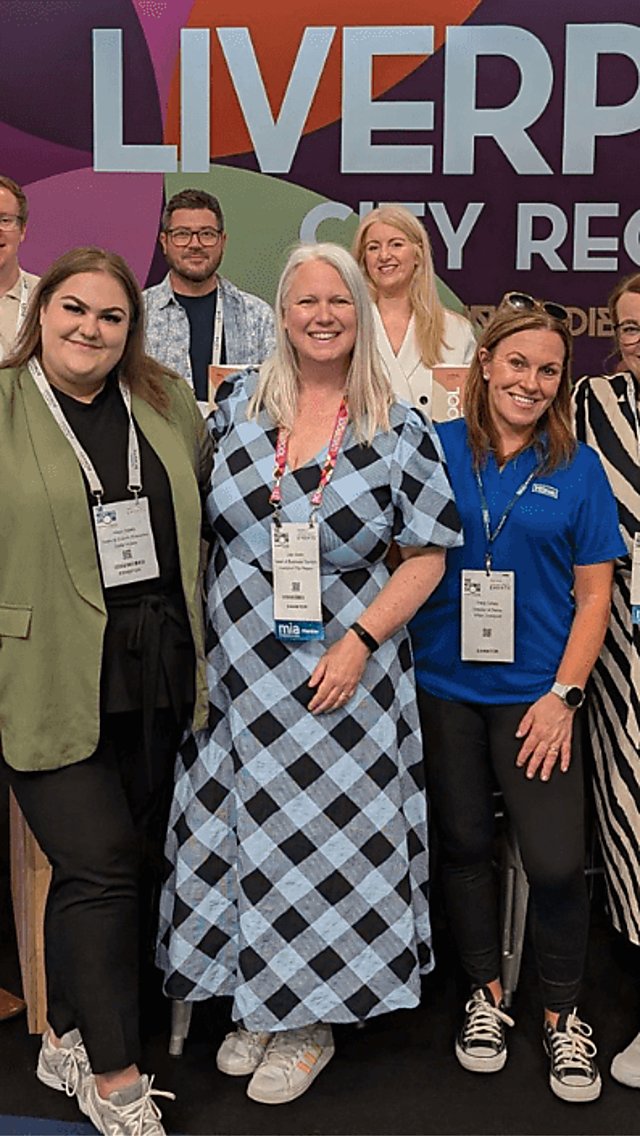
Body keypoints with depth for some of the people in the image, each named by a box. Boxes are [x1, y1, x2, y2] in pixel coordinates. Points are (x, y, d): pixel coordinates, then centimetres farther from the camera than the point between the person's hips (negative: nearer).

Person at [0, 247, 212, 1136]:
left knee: (134, 862, 13)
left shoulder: (168, 404, 10)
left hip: (158, 679, 5)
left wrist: (194, 637, 14)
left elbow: (210, 507, 19)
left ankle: (71, 1038, 33)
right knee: (99, 867, -4)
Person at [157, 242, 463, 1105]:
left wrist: (360, 642, -15)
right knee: (240, 832, 10)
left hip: (339, 676, -2)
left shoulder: (401, 431, -3)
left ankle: (309, 1024, 24)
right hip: (235, 670, 3)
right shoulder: (237, 404, 4)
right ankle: (253, 1004, 31)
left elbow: (427, 555, -3)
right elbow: (193, 518, 11)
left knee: (327, 838, 3)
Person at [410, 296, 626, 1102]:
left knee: (556, 861, -6)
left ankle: (561, 1014, 19)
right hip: (444, 686, 1)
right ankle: (485, 994, 33)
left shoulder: (577, 468, 0)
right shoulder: (436, 448, 0)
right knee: (464, 845, 13)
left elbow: (593, 593, 1)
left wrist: (563, 694, -7)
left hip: (533, 693, -1)